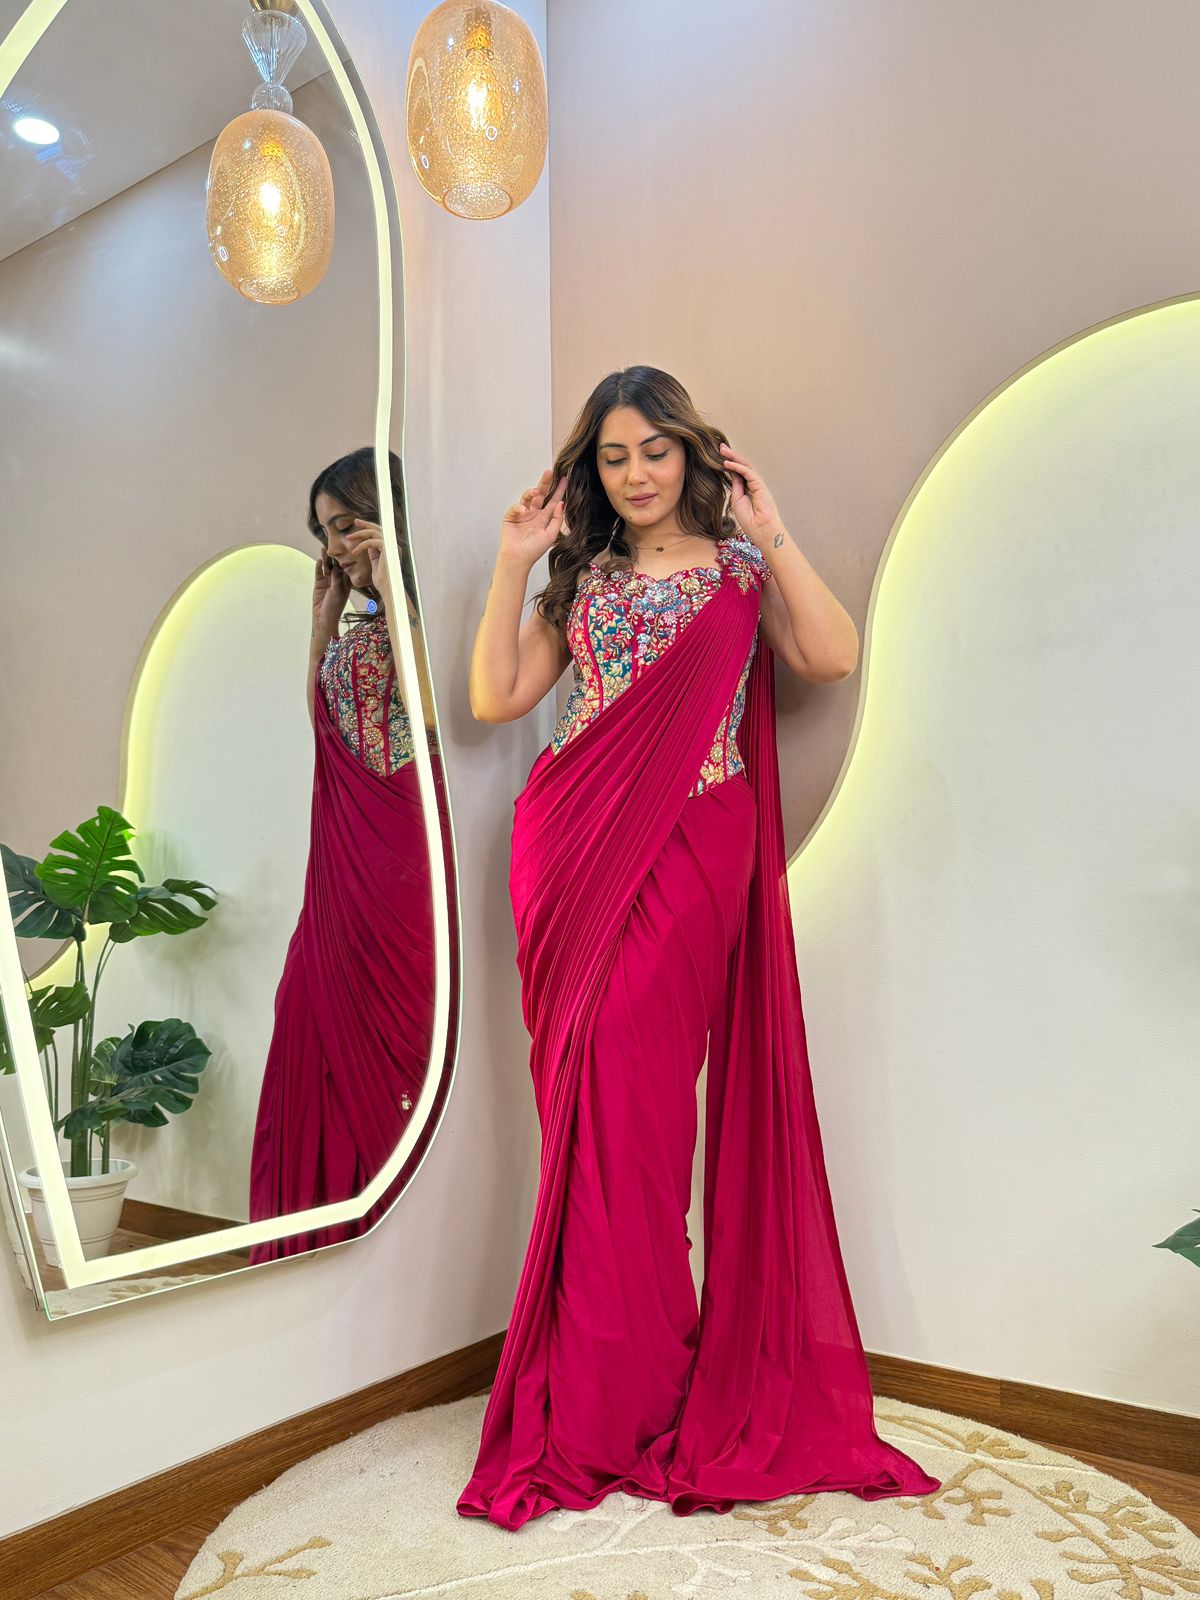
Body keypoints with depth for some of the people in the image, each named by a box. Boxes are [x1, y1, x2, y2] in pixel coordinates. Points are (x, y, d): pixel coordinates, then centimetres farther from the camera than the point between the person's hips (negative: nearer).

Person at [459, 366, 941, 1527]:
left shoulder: (738, 568, 9)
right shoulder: (580, 578, 17)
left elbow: (832, 657, -9)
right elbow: (494, 698, 7)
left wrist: (770, 529, -7)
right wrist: (512, 565, 4)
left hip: (686, 853, -3)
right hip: (573, 851, 3)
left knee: (631, 1094, -5)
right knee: (586, 1094, 4)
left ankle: (629, 1396, 13)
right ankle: (596, 1394, 20)